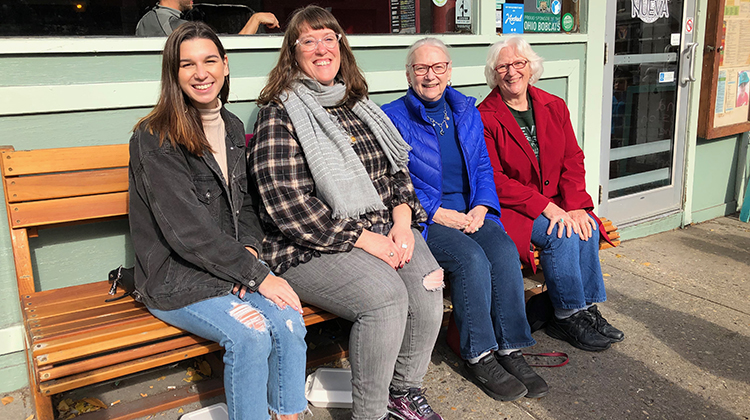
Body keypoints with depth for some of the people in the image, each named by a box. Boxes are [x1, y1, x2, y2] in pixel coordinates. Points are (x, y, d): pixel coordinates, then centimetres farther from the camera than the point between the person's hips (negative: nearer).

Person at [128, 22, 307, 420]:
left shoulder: (233, 128, 10)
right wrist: (258, 274, -18)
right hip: (175, 279, -5)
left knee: (289, 322, -20)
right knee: (250, 335, -27)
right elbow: (187, 230, -18)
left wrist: (249, 251, -5)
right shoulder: (154, 139, -12)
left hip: (231, 268, 6)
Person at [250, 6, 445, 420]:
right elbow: (286, 203, -14)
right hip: (312, 247, -6)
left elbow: (397, 169, 18)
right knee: (386, 296, -28)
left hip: (384, 229, 6)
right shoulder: (279, 114, -5)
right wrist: (362, 239, -16)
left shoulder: (359, 105, 16)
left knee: (427, 284, -19)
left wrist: (402, 219, -3)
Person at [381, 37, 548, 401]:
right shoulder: (392, 118, -1)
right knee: (471, 258, -29)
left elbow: (483, 169, 14)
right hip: (423, 220, -4)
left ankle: (510, 350, -13)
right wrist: (440, 214, -15)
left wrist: (480, 209, -6)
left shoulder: (467, 112, 15)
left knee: (505, 250, -24)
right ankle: (479, 356, -13)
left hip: (470, 212, 5)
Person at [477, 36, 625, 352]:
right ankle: (569, 317, -8)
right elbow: (493, 180, -15)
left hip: (554, 203, 5)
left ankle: (586, 309, -6)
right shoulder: (485, 117, -10)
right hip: (507, 207, -5)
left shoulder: (554, 107, 8)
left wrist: (576, 206, -12)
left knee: (586, 227, -20)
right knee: (560, 235, -25)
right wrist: (545, 207, -22)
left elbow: (573, 160, 5)